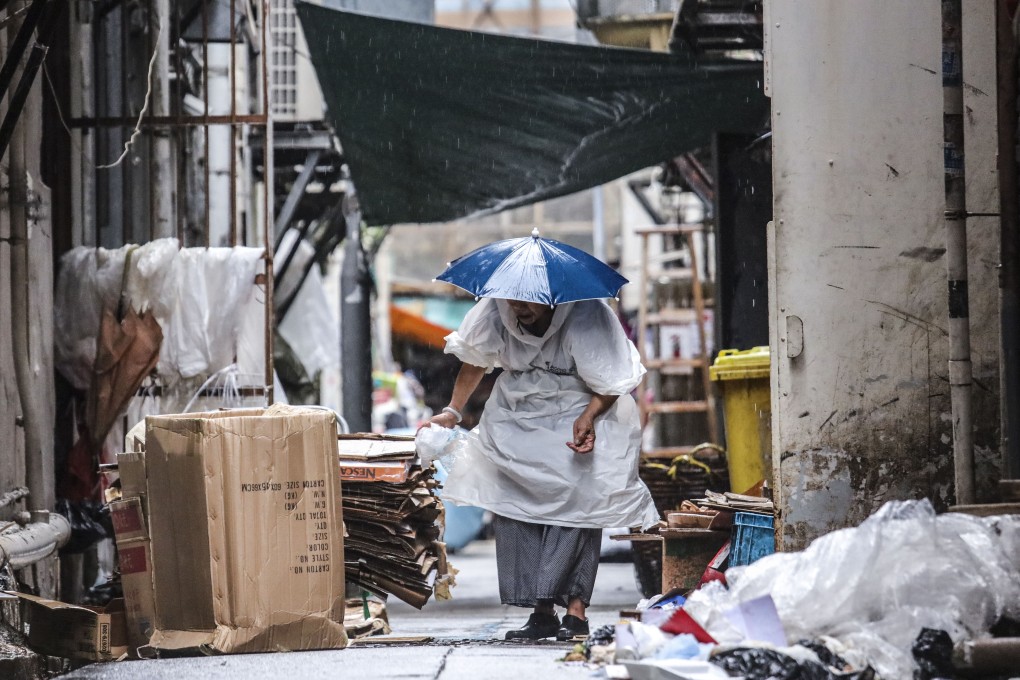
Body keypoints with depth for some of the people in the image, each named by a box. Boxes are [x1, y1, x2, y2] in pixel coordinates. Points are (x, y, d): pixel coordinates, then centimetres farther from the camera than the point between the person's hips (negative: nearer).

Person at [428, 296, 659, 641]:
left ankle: (575, 608, -21)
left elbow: (610, 383, -17)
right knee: (513, 503, -9)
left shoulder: (585, 316, -24)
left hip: (583, 410, -4)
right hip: (519, 418, 4)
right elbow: (474, 361, 7)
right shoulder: (493, 313, -12)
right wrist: (453, 411, 3)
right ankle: (542, 612, -7)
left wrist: (588, 417, -34)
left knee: (575, 500, -21)